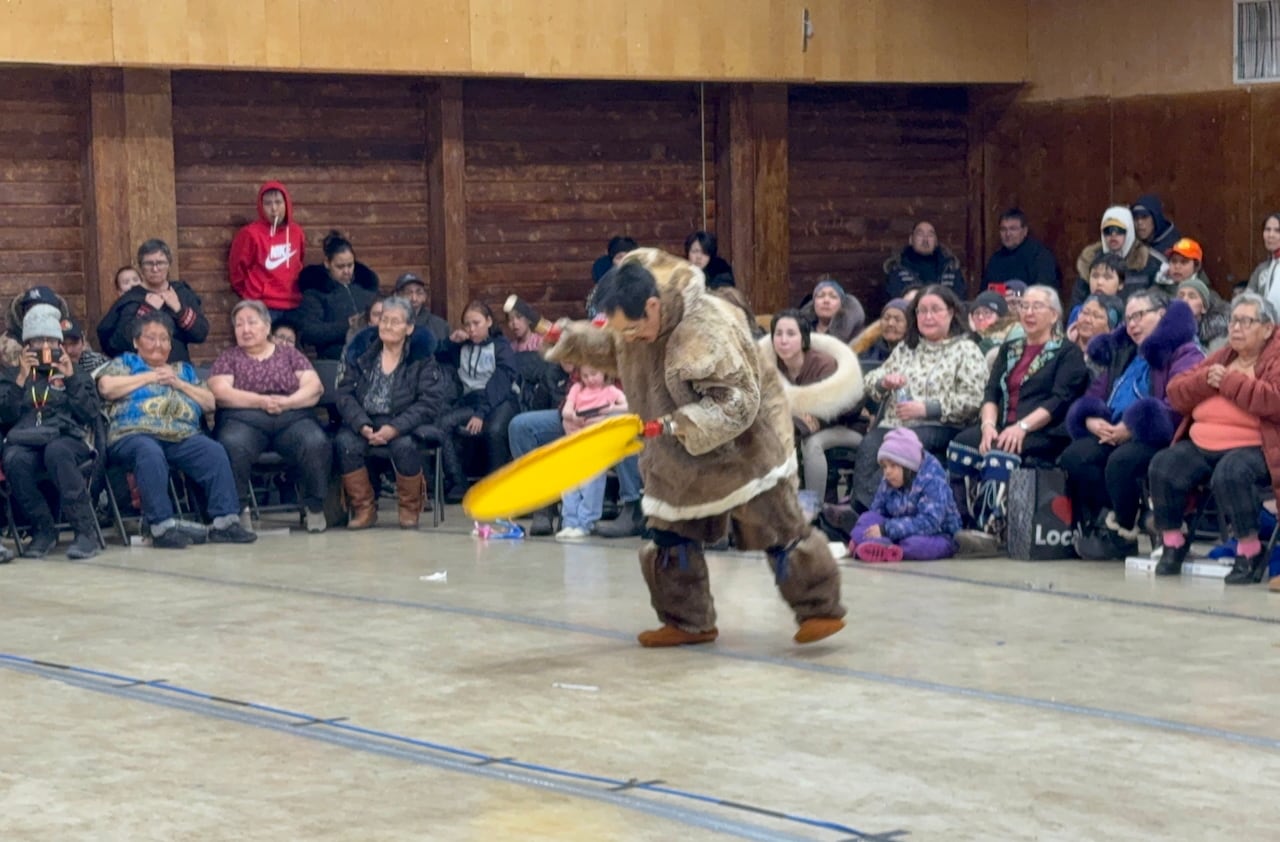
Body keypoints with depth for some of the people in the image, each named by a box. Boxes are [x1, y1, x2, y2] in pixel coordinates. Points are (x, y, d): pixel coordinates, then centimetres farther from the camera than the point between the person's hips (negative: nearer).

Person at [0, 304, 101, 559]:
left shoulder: (76, 372, 22)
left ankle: (85, 530, -36)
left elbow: (90, 413, 6)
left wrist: (71, 378, -1)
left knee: (56, 452, -39)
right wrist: (21, 379, -3)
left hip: (68, 437, -1)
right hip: (25, 440, 1)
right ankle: (43, 530, -19)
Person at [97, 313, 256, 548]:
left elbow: (210, 403, 22)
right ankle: (162, 526, -43)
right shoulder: (126, 362, 22)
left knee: (215, 452, -25)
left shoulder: (184, 369, 32)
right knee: (150, 454, -39)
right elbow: (106, 387, 1)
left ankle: (225, 521, -29)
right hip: (134, 433, -4)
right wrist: (150, 377, 5)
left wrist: (178, 383, 8)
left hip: (184, 436, 4)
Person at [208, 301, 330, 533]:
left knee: (316, 443, -32)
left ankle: (315, 507, -16)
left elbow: (315, 387, 8)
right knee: (233, 445, -36)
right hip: (244, 420, -1)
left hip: (293, 419, 1)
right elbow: (220, 393, 2)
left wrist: (288, 401, -11)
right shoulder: (228, 358, 19)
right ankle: (237, 510, -25)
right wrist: (260, 401, -10)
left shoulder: (289, 354, 21)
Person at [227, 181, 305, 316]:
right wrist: (251, 297, 10)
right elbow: (237, 269, 3)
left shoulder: (296, 232, 8)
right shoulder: (250, 233, -7)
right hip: (264, 307, -5)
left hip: (293, 306, 5)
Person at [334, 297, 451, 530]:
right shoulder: (361, 350, 8)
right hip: (365, 421, 2)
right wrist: (362, 425, -17)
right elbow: (345, 393, 1)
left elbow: (430, 402, -8)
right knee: (344, 442, -28)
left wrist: (395, 428, -21)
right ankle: (364, 509, -12)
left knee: (404, 445, -35)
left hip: (403, 424, -2)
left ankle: (410, 509, -9)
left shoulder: (422, 356, 1)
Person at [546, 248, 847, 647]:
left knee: (776, 526, -3)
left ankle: (820, 609, 9)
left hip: (744, 445, -7)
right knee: (672, 536, 8)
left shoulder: (708, 329, -33)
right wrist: (572, 341, 2)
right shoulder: (631, 318, -9)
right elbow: (615, 351, 16)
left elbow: (738, 403, -32)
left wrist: (681, 426, -38)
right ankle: (687, 621, 20)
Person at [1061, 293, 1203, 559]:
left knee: (1121, 460, -36)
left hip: (1156, 437, -7)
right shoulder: (1121, 353, 27)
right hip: (1111, 434, 7)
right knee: (1074, 457, -22)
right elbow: (1094, 395, 24)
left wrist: (1131, 427, -21)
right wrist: (1092, 420, -1)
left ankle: (1123, 534, -15)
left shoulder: (1184, 354, 0)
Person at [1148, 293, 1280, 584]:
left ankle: (1250, 551, -18)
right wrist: (1206, 380, -6)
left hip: (1254, 447, -6)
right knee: (1163, 467, -18)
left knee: (1230, 473, -37)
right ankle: (1172, 542, 0)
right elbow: (1176, 393, 14)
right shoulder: (1220, 358, 20)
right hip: (1202, 445, 7)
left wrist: (1229, 381, -14)